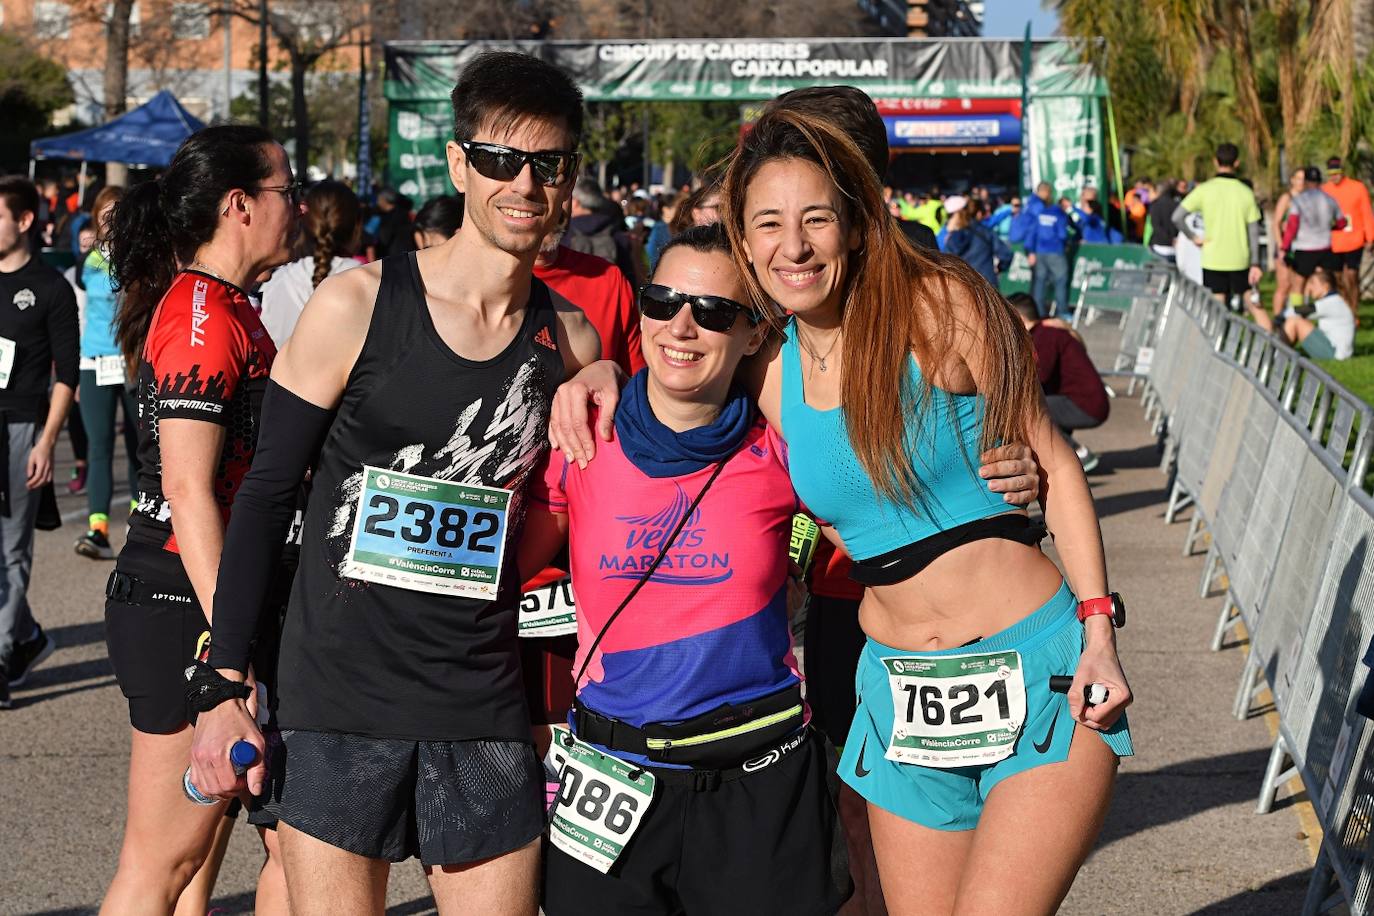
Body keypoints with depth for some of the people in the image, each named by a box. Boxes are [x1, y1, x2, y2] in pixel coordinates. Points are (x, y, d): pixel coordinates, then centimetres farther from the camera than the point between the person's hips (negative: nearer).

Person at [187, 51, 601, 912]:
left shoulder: (571, 340, 4)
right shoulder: (357, 306, -6)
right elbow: (267, 494, -2)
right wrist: (225, 685, -5)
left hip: (486, 714, 3)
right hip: (339, 702, -2)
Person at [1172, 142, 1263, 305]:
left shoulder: (1204, 190, -5)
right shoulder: (1246, 192, 0)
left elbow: (1177, 217, -11)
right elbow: (1254, 232, 1)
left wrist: (1193, 237, 1)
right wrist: (1255, 264, 5)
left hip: (1213, 259, -1)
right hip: (1239, 260, 1)